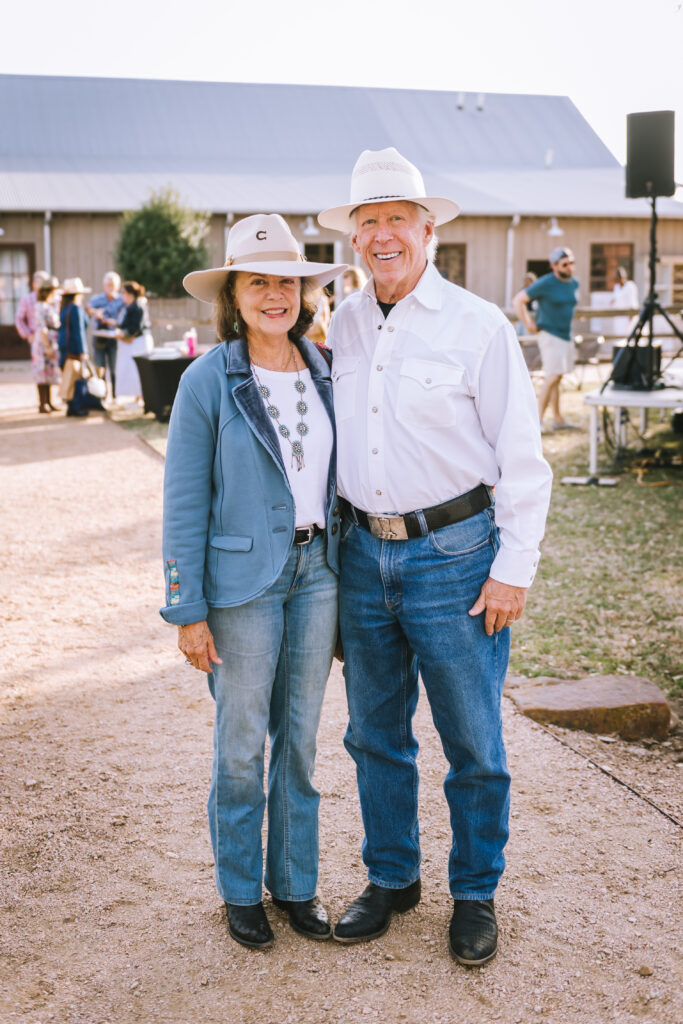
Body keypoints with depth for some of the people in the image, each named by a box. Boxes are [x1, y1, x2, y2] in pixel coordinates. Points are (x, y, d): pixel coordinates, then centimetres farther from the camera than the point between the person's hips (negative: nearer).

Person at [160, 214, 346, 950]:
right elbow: (184, 502, -9)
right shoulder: (208, 380, -9)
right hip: (244, 581, -4)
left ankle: (296, 880, 30)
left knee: (301, 737, 13)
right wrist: (187, 610, -11)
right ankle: (240, 889, 27)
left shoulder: (324, 371, 4)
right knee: (242, 743, 7)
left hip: (318, 571, 4)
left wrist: (347, 578, 11)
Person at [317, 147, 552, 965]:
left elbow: (523, 460, -6)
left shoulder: (478, 326, -7)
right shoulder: (343, 326, 7)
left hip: (453, 556, -4)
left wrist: (513, 570, -10)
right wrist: (338, 540, 11)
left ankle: (474, 894, 25)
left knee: (472, 744, 6)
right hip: (364, 553, 5)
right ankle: (391, 878, 33)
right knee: (375, 735, 14)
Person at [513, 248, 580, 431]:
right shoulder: (545, 284, -14)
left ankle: (557, 419, 17)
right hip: (550, 335, -7)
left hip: (566, 335, 8)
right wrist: (528, 324, -13)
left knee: (557, 377, 11)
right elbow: (518, 301, -13)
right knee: (553, 376, -15)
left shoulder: (574, 283, 8)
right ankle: (538, 419, -11)